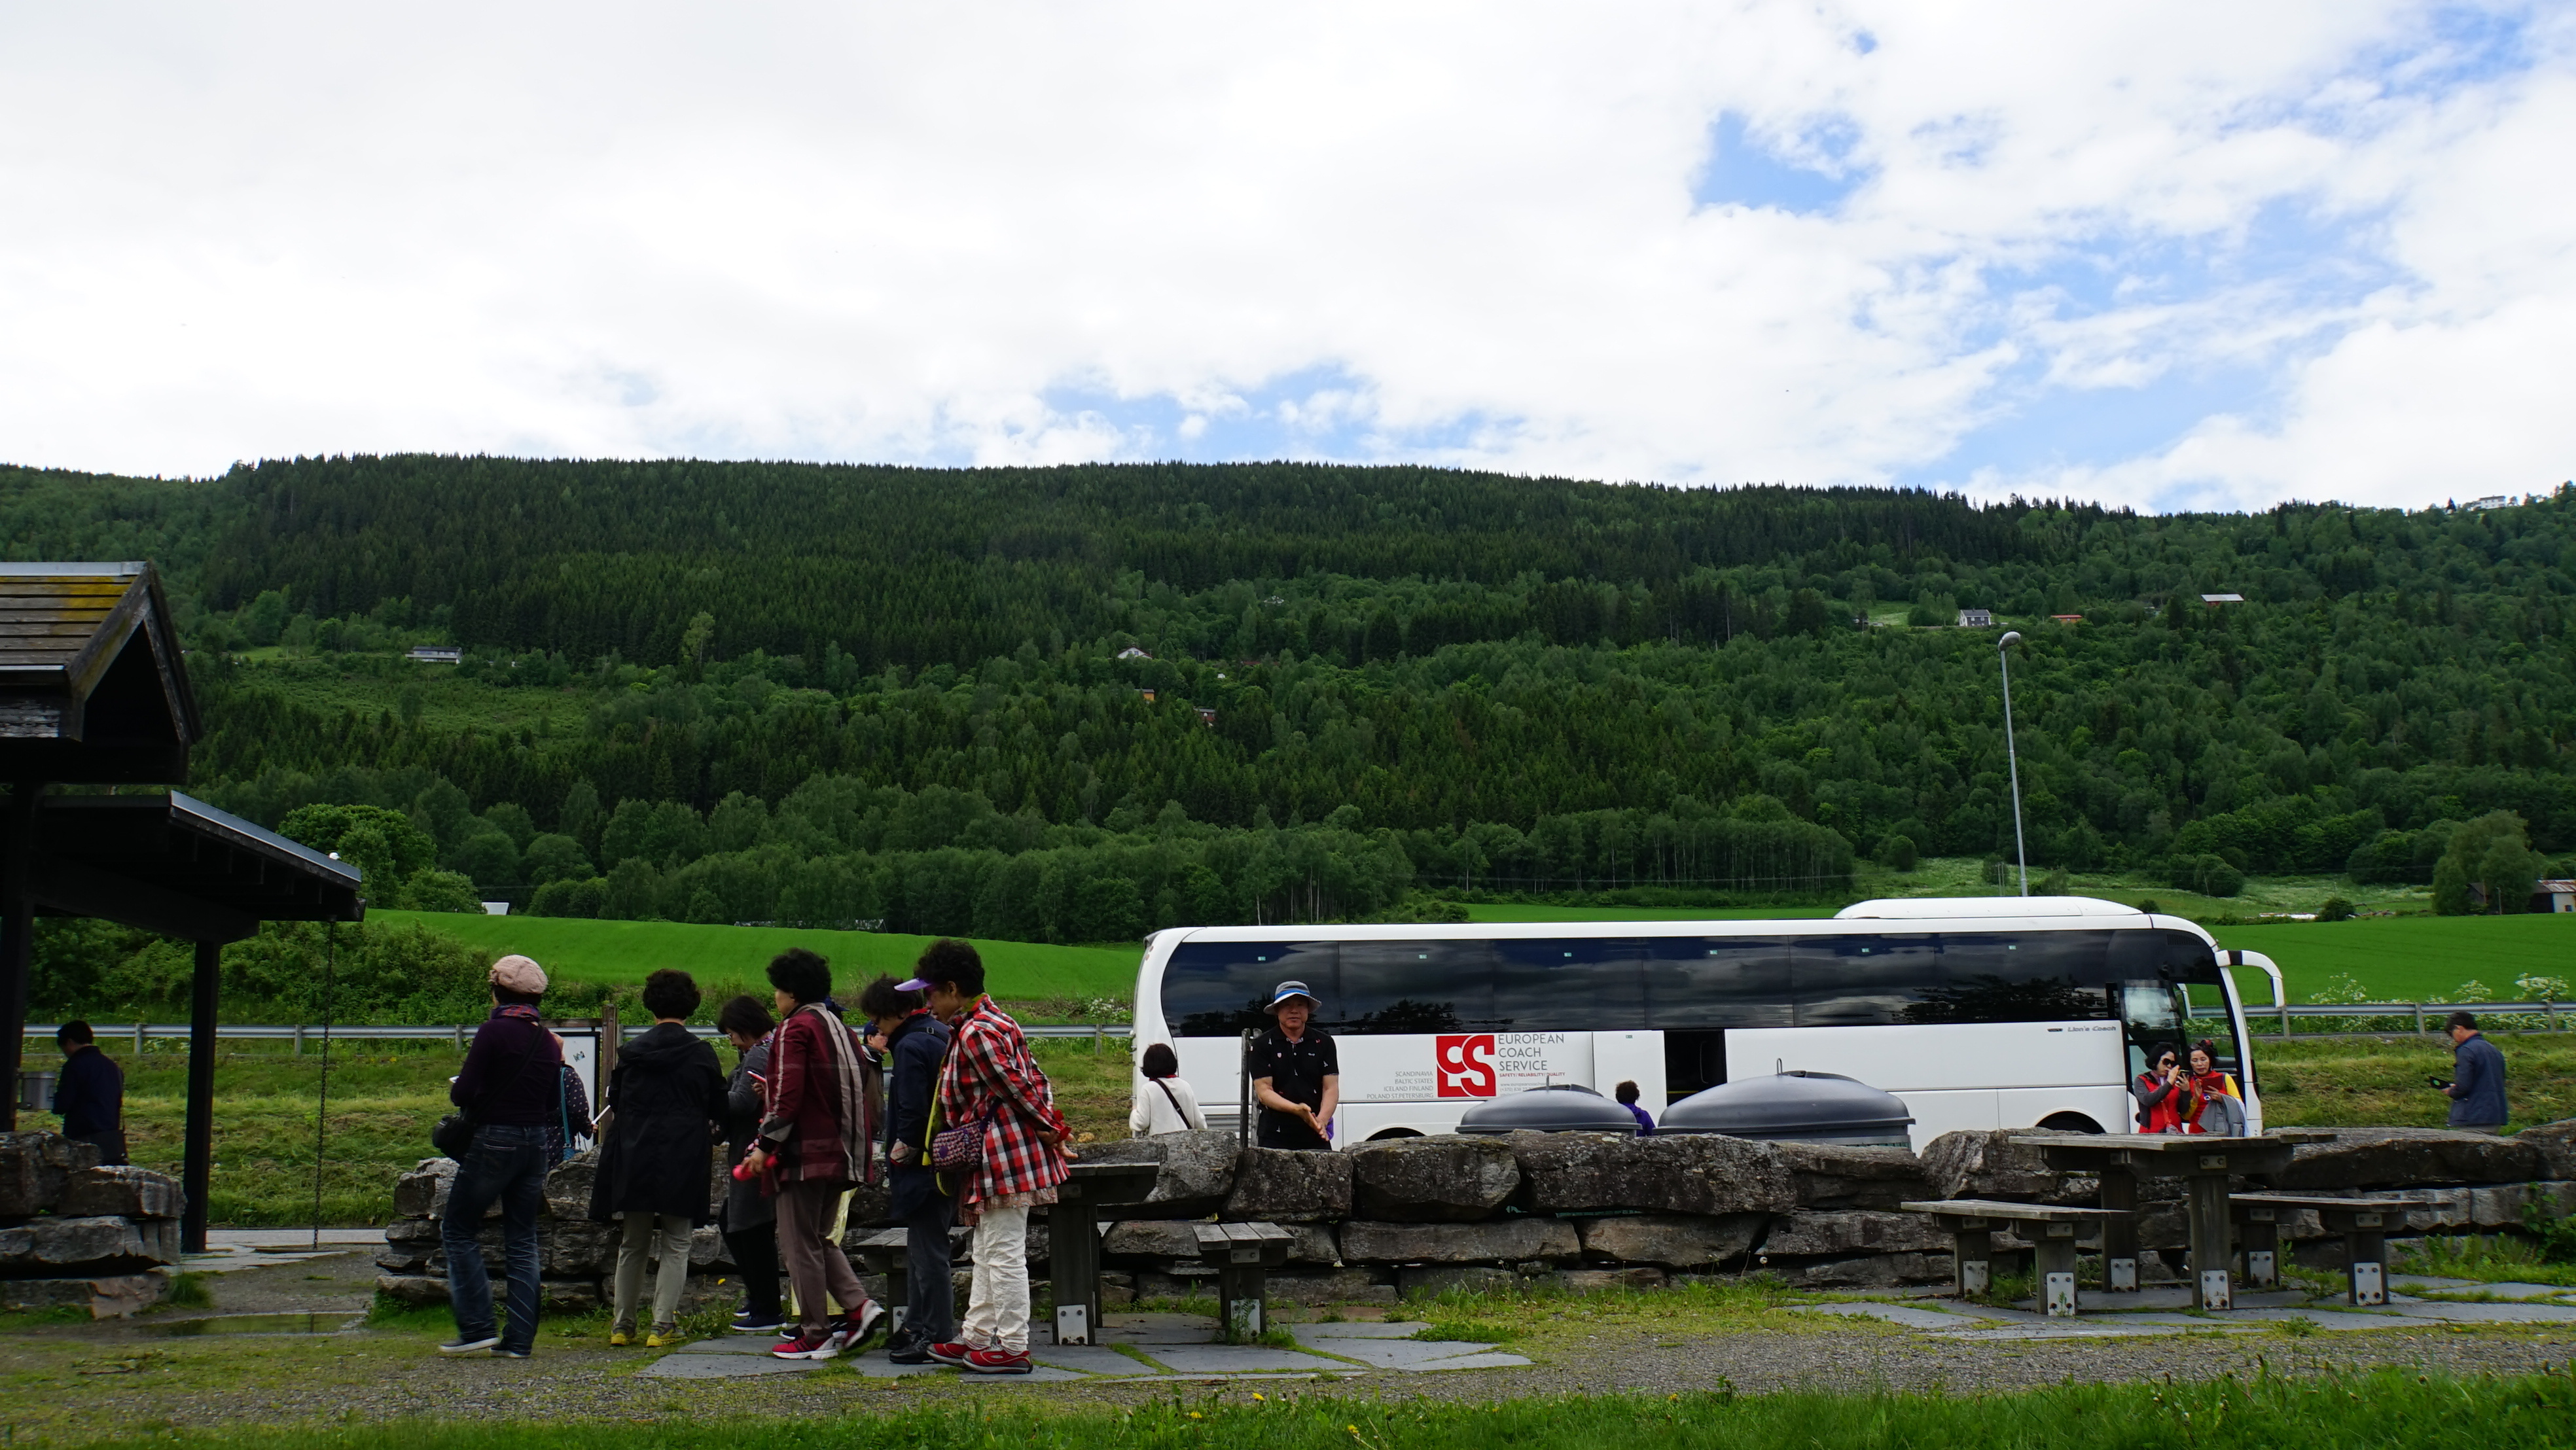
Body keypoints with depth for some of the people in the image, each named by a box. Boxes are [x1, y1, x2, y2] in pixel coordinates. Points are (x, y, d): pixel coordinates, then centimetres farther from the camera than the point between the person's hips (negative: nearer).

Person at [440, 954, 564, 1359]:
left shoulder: (494, 1030, -11)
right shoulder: (548, 1039, 8)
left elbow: (462, 1094, -14)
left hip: (495, 1140, -6)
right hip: (538, 1143, 6)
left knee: (458, 1229, 8)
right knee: (522, 1240, 10)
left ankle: (478, 1328, 1)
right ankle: (519, 1339, 9)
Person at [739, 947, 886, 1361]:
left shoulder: (795, 1028, -9)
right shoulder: (841, 1029, 17)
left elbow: (786, 1094, -17)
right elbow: (865, 1089, 15)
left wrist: (765, 1145, -14)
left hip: (807, 1152, -8)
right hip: (843, 1152, 9)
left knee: (800, 1242, 0)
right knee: (819, 1238, 18)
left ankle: (815, 1335, 2)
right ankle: (859, 1306, 3)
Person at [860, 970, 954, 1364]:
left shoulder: (910, 1046, -17)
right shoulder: (941, 1035, 12)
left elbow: (912, 1110, -22)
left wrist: (903, 1150, -9)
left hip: (923, 1165, -10)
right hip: (946, 1160, 10)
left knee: (927, 1249, -4)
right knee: (921, 1246, 18)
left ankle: (936, 1336, 0)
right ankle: (917, 1325, 26)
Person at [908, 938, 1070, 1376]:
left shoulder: (975, 1033, -17)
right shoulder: (995, 1020, 16)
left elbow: (1015, 1085, -19)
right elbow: (1034, 1078, 15)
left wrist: (1045, 1126, -9)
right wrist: (1048, 1121, 7)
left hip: (1003, 1155, -11)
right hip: (1001, 1155, 11)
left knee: (1004, 1254, -4)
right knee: (987, 1253, 17)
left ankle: (1012, 1348, 2)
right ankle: (976, 1337, 26)